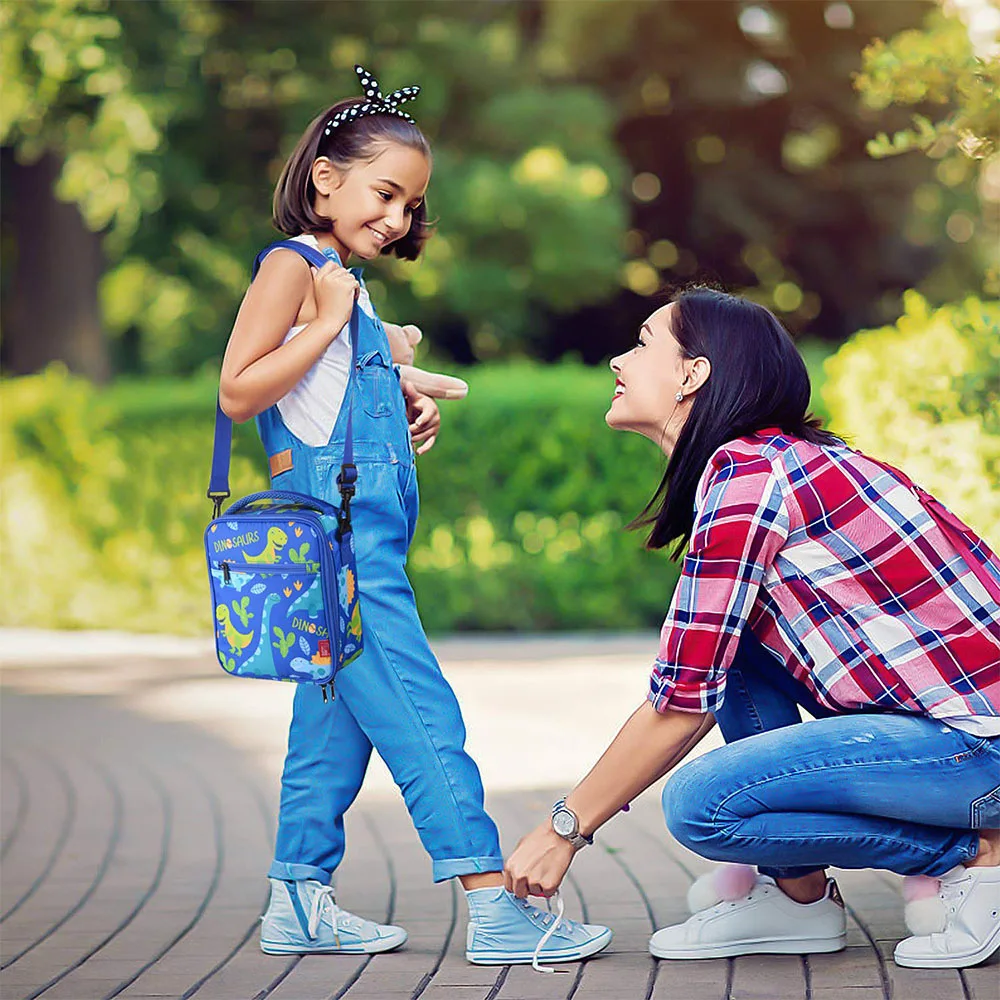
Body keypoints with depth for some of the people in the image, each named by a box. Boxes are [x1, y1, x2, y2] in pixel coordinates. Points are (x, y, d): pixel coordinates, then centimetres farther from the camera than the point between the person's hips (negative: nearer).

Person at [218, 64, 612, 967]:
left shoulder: (346, 284, 20)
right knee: (422, 714, -12)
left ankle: (300, 903, 18)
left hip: (365, 537, 10)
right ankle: (495, 907, -13)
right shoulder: (292, 268, -7)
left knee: (338, 720, 12)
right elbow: (238, 392, -14)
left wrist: (407, 403, 11)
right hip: (334, 528, -10)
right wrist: (328, 323, -15)